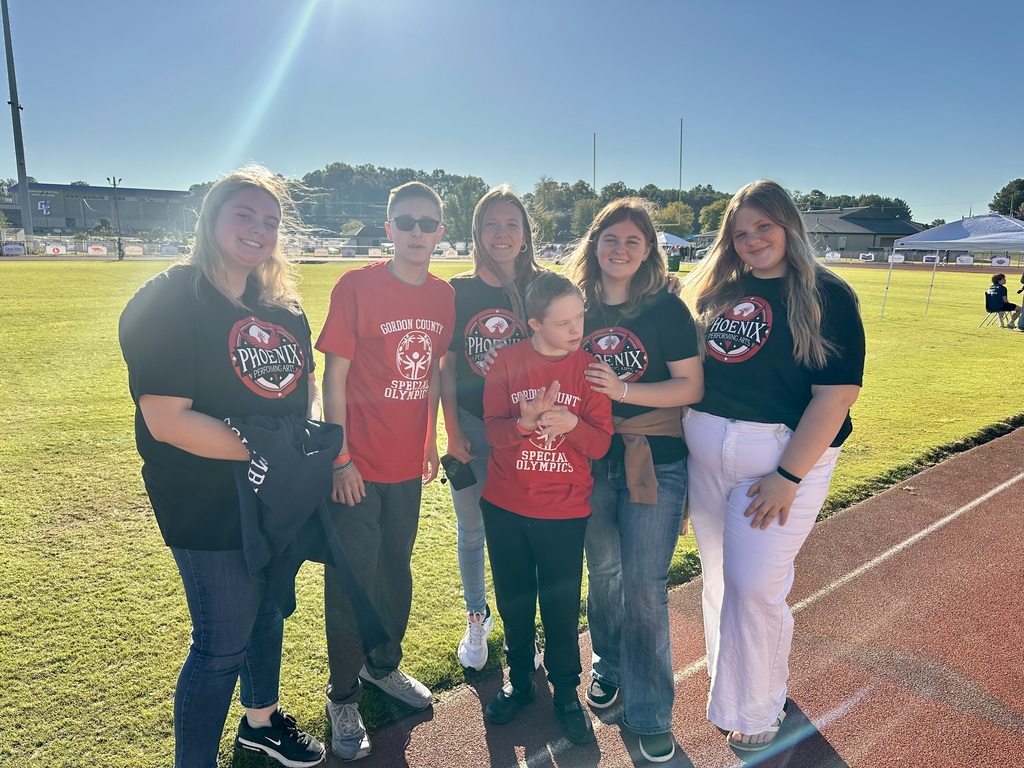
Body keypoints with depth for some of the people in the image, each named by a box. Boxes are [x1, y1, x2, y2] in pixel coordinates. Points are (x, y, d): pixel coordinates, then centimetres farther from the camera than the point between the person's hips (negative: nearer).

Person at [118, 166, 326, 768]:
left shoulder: (282, 307, 5)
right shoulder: (167, 303, -17)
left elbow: (307, 382, 14)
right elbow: (167, 421, -24)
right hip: (211, 509, -7)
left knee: (269, 611, 24)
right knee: (222, 644, 5)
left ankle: (261, 719, 49)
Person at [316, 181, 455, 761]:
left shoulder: (443, 295, 2)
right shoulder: (357, 286, -13)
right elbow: (334, 376, -12)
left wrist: (431, 440, 14)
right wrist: (340, 458, -14)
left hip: (408, 463, 5)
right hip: (359, 465, -5)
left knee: (397, 567, 19)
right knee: (352, 579, 5)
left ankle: (384, 665, 42)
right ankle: (344, 698, 26)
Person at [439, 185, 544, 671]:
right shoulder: (458, 291, -1)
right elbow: (446, 365, 0)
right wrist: (452, 430, -5)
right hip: (471, 426, 1)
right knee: (471, 530, 13)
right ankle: (476, 618, 35)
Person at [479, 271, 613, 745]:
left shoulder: (588, 369, -5)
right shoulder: (508, 362, -6)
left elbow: (600, 444, -8)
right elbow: (493, 430, -11)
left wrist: (571, 423, -28)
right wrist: (525, 422, -31)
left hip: (564, 512, -1)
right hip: (505, 508, 1)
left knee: (562, 607, 9)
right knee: (514, 601, 16)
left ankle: (566, 692, 32)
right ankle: (519, 681, 39)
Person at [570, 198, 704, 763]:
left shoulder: (666, 308, -7)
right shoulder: (578, 307, 3)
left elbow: (692, 386, -10)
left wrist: (623, 389, -21)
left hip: (654, 463, -3)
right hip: (591, 461, 3)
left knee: (644, 583, -1)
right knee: (603, 572, 16)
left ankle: (651, 715, 16)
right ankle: (609, 665, 41)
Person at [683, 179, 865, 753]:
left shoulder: (826, 295, -6)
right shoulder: (716, 292, 9)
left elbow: (837, 393, -14)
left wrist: (789, 476, -19)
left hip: (785, 456, -5)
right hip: (705, 453, 5)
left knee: (756, 586, -3)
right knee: (719, 580, 15)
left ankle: (757, 713, 22)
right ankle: (729, 690, 38)